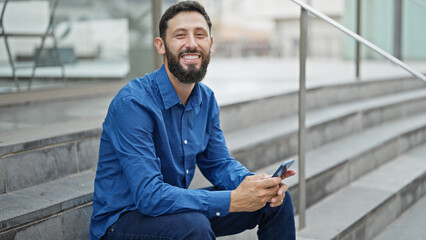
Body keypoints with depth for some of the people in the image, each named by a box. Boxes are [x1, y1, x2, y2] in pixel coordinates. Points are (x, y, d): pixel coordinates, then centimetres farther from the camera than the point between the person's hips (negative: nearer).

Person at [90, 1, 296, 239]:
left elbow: (218, 162, 8)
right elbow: (149, 196, -31)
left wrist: (254, 183, -14)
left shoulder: (206, 99, 1)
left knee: (277, 199, 2)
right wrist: (234, 200, -34)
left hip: (174, 208, 7)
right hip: (121, 220, -7)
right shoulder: (133, 103, -24)